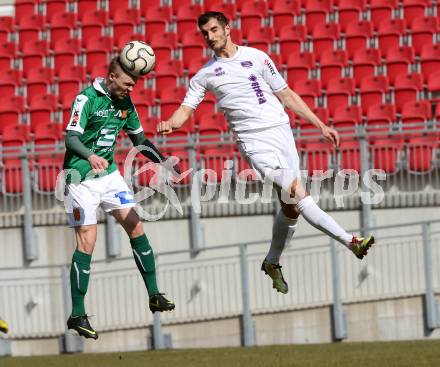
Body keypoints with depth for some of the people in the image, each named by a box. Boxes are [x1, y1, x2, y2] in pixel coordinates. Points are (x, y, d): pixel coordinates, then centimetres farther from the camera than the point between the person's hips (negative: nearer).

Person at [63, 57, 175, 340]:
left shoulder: (125, 103, 6)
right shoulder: (87, 99, -15)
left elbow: (139, 139, 19)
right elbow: (71, 138, -24)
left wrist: (163, 161, 6)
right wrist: (90, 156, -43)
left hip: (109, 173, 7)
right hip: (82, 177, -7)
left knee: (136, 228, 0)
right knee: (87, 242, -10)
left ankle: (154, 295, 9)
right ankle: (77, 315, -5)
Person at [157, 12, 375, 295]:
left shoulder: (256, 57, 12)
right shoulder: (205, 74, 11)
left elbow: (286, 95, 16)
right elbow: (186, 108, 7)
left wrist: (320, 125, 13)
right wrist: (171, 123, -17)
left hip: (281, 131, 3)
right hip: (254, 140, -3)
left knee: (291, 204, 0)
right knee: (296, 192, -21)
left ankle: (273, 261, 20)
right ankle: (349, 241, -22)